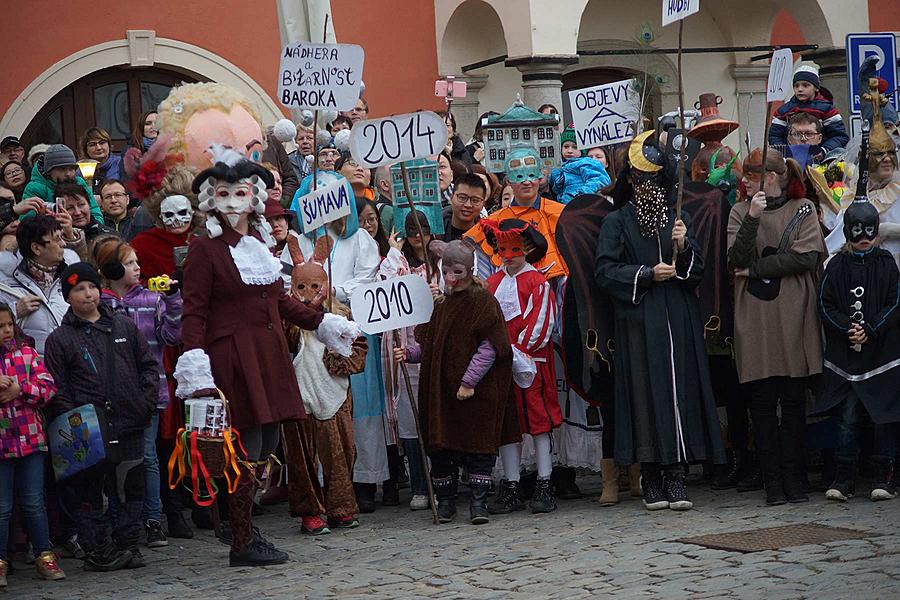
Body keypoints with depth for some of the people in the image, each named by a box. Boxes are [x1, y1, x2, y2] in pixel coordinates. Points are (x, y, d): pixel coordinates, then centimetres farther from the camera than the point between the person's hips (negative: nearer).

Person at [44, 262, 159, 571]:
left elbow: (148, 365, 16)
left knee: (132, 487, 6)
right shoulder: (60, 339, 3)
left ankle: (127, 545, 17)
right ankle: (99, 550, 6)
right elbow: (57, 389, 0)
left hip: (129, 426, 3)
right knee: (89, 490, -1)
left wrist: (147, 400, 3)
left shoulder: (124, 326, 13)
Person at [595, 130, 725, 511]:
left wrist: (683, 246, -8)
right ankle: (651, 479, 0)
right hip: (638, 321, -3)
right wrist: (647, 274, -11)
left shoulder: (678, 218, 14)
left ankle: (676, 476, -2)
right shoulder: (617, 222, 6)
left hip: (679, 321, 3)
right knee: (645, 394, -5)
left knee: (679, 392, -3)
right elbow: (605, 272, -3)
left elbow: (697, 271, 10)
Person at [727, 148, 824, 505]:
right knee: (762, 401, 0)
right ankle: (772, 480, 5)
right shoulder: (740, 212, 9)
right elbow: (737, 260, -6)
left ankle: (793, 478, 9)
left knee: (794, 400, 1)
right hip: (754, 320, 1)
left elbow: (806, 256, -8)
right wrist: (752, 219, -17)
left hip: (794, 318, -1)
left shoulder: (803, 210, 6)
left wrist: (756, 268, -7)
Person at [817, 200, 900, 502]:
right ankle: (843, 478, 3)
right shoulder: (836, 265, 6)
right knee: (848, 417, -2)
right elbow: (825, 305, 3)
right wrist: (848, 328, -12)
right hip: (845, 356, 0)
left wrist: (869, 329, -12)